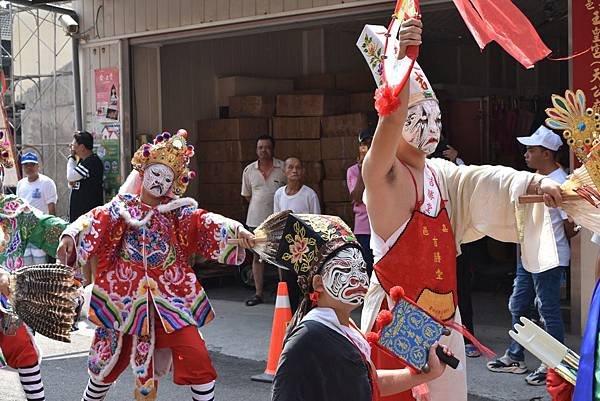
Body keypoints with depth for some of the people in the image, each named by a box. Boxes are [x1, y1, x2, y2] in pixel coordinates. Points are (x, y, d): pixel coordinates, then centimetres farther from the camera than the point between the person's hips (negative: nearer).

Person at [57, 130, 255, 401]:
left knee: (196, 357, -11)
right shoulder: (122, 209, 2)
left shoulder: (178, 212, 4)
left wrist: (237, 229, -32)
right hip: (125, 298, 0)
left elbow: (207, 222, -12)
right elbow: (94, 221, -15)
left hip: (170, 299, 0)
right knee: (110, 361, 14)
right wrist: (70, 235, -35)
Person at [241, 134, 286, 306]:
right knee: (257, 256, 8)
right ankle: (259, 293, 16)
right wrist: (260, 205, 9)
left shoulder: (283, 168, -4)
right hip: (256, 220, 3)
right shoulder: (249, 170, 4)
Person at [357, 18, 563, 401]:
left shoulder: (442, 174, 11)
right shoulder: (381, 172, -9)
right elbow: (390, 118, -28)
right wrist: (400, 59, -40)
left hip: (444, 314, 7)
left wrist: (538, 183, -24)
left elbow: (488, 182, -5)